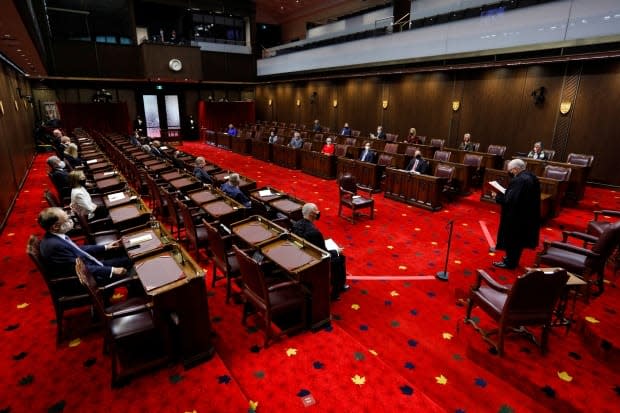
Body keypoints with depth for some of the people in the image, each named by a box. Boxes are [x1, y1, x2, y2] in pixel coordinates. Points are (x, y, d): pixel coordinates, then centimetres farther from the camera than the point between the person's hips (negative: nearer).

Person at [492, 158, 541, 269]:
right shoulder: (531, 177, 6)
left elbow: (510, 199, -28)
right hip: (528, 214, 10)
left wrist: (497, 196, -13)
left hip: (516, 215, -10)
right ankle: (513, 258, 33)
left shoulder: (518, 180, -25)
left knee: (511, 239, 4)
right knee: (519, 238, 20)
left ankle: (509, 262, 15)